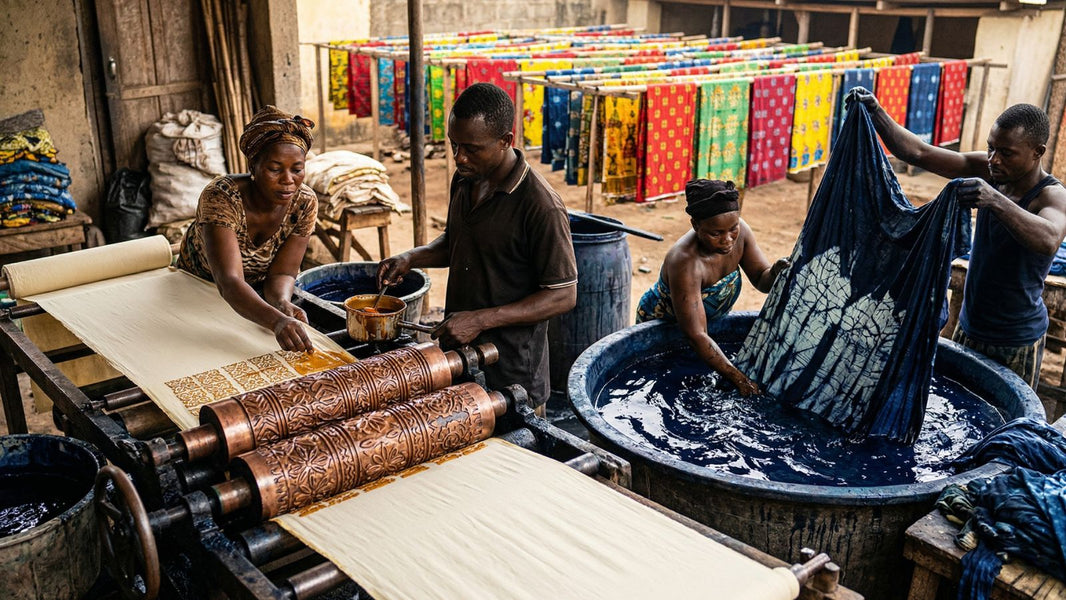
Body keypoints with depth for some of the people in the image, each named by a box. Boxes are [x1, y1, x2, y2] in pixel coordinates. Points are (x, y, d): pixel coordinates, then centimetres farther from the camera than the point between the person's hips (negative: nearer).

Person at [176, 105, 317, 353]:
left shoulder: (304, 203, -21)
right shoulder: (221, 197, -34)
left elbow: (282, 273, -18)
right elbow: (229, 282, -45)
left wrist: (282, 303, -42)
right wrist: (277, 321, -63)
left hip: (257, 296, 3)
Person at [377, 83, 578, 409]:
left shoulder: (541, 206, -23)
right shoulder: (465, 180, 3)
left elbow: (563, 296, -20)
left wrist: (480, 320, -25)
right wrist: (412, 257, 0)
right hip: (456, 352, 8)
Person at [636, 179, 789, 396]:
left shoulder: (739, 232, -23)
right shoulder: (685, 262, -41)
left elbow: (761, 280, -11)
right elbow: (696, 335, -39)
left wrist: (774, 274, -36)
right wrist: (739, 378, -43)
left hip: (713, 318, 6)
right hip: (660, 324, -5)